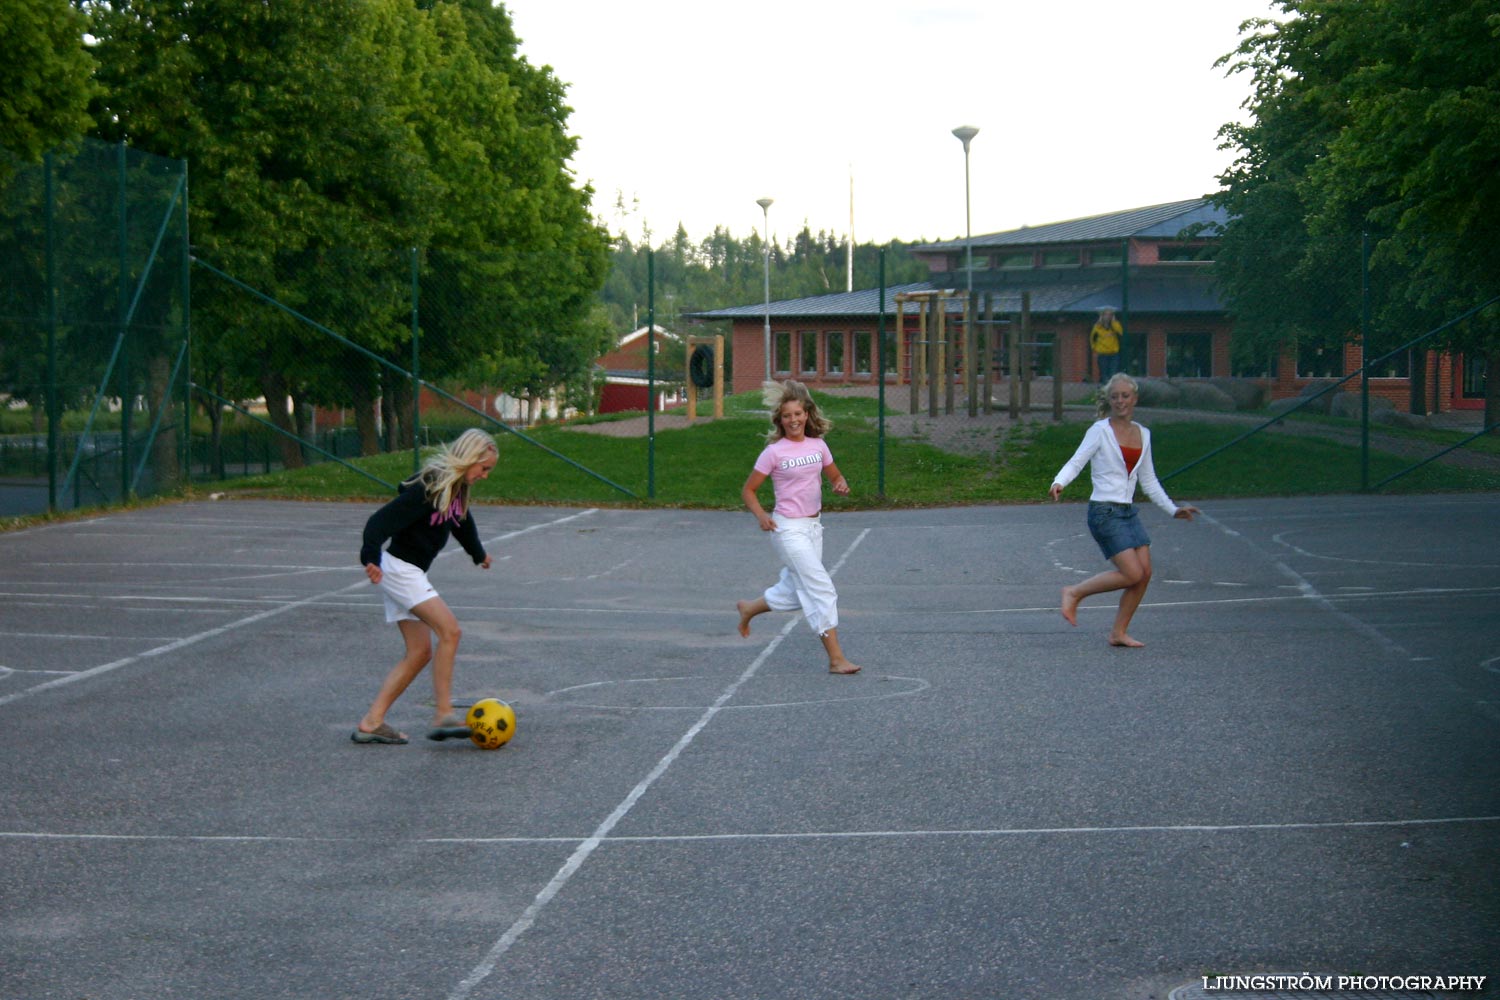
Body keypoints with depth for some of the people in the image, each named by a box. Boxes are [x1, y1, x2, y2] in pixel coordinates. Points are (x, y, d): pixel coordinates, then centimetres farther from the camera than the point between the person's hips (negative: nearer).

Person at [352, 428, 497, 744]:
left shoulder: (456, 488, 9)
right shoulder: (429, 487, -20)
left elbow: (462, 521, 31)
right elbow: (384, 520, -30)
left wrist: (479, 553, 49)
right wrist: (371, 557, -45)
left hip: (411, 572, 10)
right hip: (398, 568, -10)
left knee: (420, 652, 5)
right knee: (449, 630, -20)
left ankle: (370, 723, 6)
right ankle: (443, 715, -18)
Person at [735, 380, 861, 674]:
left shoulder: (818, 446, 4)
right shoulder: (774, 452, -9)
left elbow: (835, 476, 17)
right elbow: (748, 490, -3)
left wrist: (841, 485, -7)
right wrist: (761, 516, -19)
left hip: (813, 527, 7)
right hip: (788, 529, -7)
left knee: (794, 591, 19)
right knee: (822, 589, -13)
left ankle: (748, 608, 44)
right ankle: (836, 658, -11)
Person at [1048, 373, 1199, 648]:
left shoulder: (1142, 435, 13)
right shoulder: (1100, 430, -4)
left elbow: (1149, 481, 21)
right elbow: (1076, 462, -9)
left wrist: (1173, 509, 20)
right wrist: (1058, 483, -29)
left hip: (1128, 511, 7)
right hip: (1104, 511, -7)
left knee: (1145, 573, -2)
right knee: (1132, 574, -15)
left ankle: (1119, 632, 9)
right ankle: (1074, 593, 1)